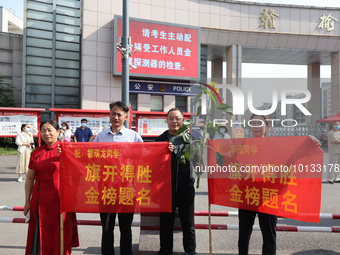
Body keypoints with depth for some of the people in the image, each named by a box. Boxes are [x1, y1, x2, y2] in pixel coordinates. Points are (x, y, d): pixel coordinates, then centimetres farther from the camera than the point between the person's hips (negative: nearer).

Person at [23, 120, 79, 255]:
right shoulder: (36, 153, 6)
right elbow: (30, 179, 11)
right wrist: (27, 201, 9)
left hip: (60, 198, -3)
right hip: (40, 200, 3)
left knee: (59, 233, 6)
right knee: (40, 235, 8)